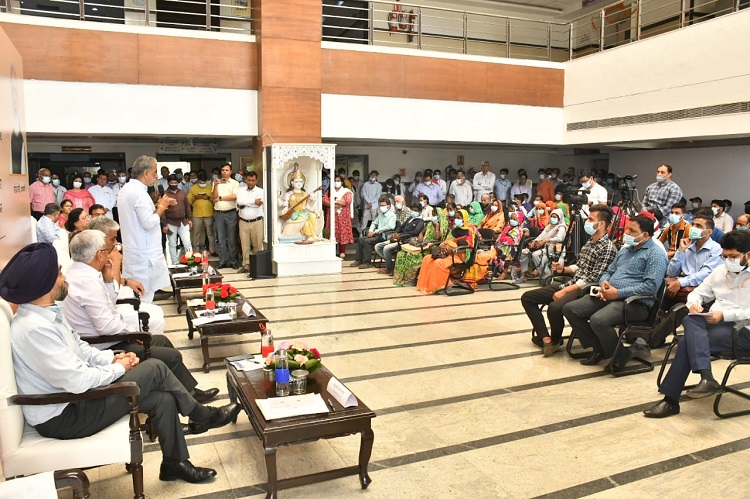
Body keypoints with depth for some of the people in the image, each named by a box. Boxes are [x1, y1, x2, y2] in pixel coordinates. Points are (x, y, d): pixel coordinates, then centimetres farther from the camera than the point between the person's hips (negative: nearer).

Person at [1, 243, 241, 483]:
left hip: (71, 396, 9)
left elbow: (78, 347, 15)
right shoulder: (34, 328, -29)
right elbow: (77, 381, -29)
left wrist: (112, 358, -2)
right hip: (61, 417, -9)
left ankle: (175, 463, 18)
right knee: (155, 369, -12)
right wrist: (118, 368, -12)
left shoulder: (46, 311, 2)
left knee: (163, 399, 0)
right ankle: (203, 416, 10)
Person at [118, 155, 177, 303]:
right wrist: (161, 207, -9)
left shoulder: (126, 189, 11)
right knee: (143, 294, -3)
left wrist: (157, 206, 11)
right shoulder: (139, 192, -20)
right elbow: (149, 223, -23)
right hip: (144, 252, -10)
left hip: (133, 249, 10)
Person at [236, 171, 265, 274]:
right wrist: (253, 201, -11)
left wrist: (244, 204, -10)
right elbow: (239, 202, -8)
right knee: (244, 244, 5)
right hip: (243, 222, 2)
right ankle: (246, 265, 11)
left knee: (257, 244, 0)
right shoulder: (241, 190, 10)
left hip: (256, 222, -2)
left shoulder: (260, 191, 2)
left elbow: (259, 204, -15)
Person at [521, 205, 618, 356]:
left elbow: (594, 279, -19)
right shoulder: (589, 242, 14)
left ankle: (555, 341, -7)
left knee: (554, 307, -37)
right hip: (572, 284, 10)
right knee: (527, 298, 1)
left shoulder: (607, 248, -13)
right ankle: (546, 339, -6)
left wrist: (565, 291, -20)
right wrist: (563, 269, 2)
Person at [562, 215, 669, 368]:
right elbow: (609, 271, 28)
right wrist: (604, 283, 2)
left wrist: (618, 293, -18)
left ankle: (620, 354, -5)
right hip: (608, 296, 9)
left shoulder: (655, 254, -7)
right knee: (570, 309, -5)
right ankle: (599, 348, 5)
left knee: (598, 320, -34)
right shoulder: (625, 250, 20)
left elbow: (651, 286, -19)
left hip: (635, 303, -9)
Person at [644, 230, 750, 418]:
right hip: (713, 323, 6)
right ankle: (706, 377, -41)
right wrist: (694, 303, -2)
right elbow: (698, 293, 22)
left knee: (688, 342, -29)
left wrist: (724, 314, -21)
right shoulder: (720, 270, 19)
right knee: (690, 320, -31)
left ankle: (671, 400, -26)